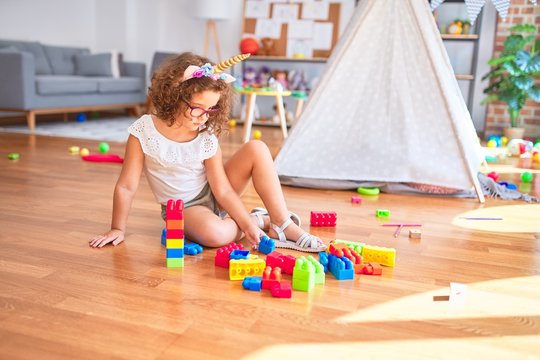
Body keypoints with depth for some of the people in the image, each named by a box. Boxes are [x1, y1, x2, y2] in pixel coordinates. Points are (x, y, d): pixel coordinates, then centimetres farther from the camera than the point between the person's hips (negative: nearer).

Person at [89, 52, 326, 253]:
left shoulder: (207, 139, -12)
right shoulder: (144, 131, -17)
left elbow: (223, 190, -11)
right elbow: (127, 186, -11)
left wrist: (247, 224, -22)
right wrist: (118, 229, -8)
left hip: (213, 199, 3)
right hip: (182, 210, -3)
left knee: (256, 148, -18)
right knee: (215, 233, -39)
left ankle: (285, 226, -14)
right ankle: (261, 220, -7)